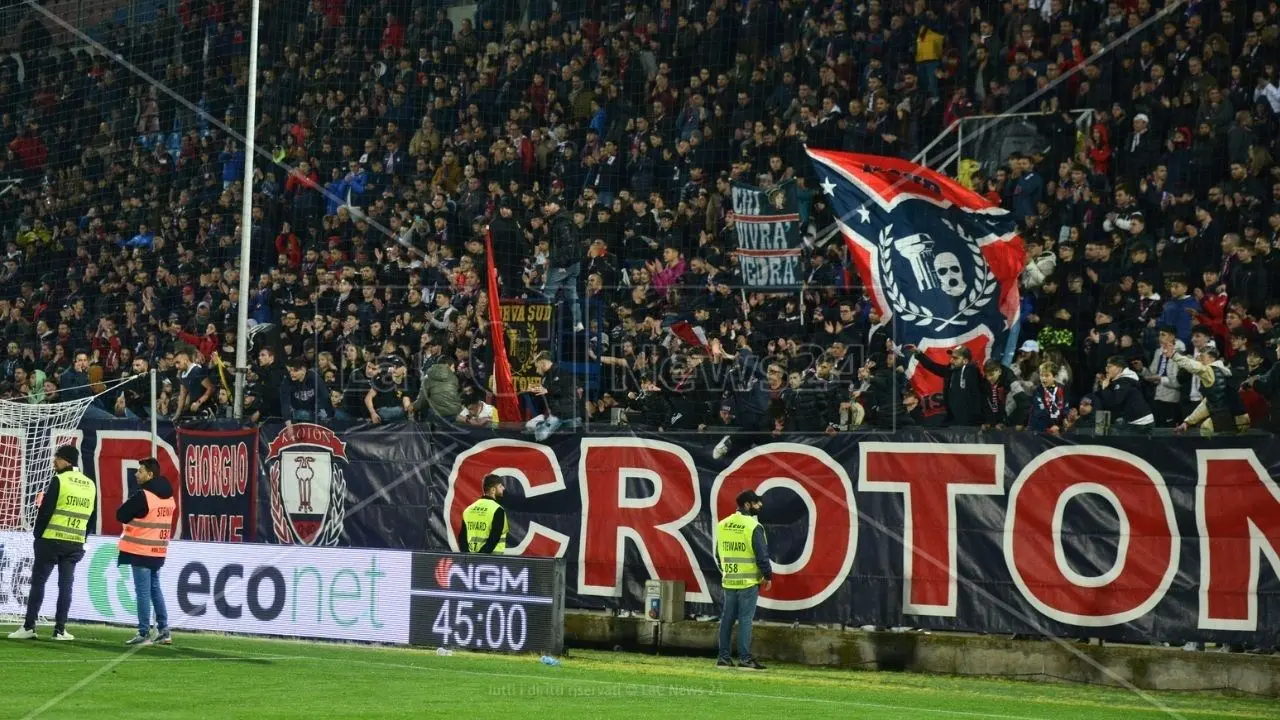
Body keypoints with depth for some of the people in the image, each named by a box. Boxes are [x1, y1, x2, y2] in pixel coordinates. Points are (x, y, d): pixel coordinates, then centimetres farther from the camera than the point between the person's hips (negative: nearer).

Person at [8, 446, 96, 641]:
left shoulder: (59, 480, -9)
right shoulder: (90, 485, 11)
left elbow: (45, 510, -10)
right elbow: (91, 517, 14)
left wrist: (38, 534, 0)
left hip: (52, 540, -5)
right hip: (75, 544, 5)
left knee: (38, 582, 1)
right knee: (65, 585, 6)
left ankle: (29, 627, -2)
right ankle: (60, 629, 3)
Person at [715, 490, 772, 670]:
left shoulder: (722, 525, 8)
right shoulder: (754, 527, -12)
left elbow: (718, 554, 15)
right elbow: (762, 555, -12)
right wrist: (768, 576, -2)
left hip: (729, 581, 6)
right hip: (748, 581, -6)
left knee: (727, 618, 9)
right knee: (745, 618, -4)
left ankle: (724, 657, 11)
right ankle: (745, 659, -4)